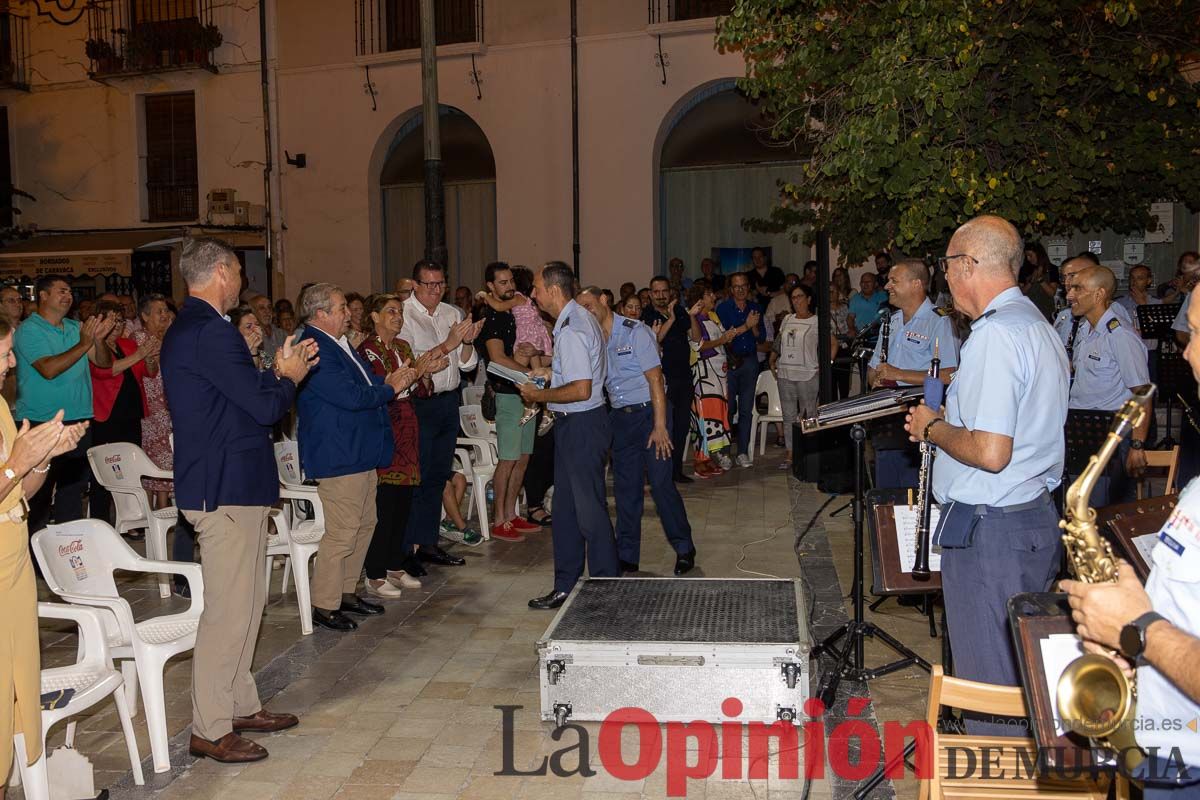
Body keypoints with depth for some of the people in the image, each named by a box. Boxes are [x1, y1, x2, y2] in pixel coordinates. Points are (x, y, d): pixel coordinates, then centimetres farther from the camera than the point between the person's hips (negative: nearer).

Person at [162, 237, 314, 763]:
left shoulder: (185, 329, 15)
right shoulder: (210, 331, -19)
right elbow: (265, 408, -20)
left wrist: (278, 374, 11)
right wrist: (288, 377, -2)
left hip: (222, 484, 11)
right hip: (227, 489, -11)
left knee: (245, 602, 19)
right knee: (228, 610, -2)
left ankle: (240, 705, 30)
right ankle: (209, 730, 8)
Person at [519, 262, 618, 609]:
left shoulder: (571, 330, -21)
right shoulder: (579, 317, 11)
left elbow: (581, 390, -27)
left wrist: (540, 395, -15)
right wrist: (553, 373, 14)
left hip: (581, 426, -11)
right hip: (573, 425, 11)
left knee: (590, 510, -1)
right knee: (565, 510, 16)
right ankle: (565, 585, 26)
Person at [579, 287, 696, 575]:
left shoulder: (635, 332, -11)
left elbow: (655, 379, -14)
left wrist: (659, 425, -19)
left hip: (648, 412, -6)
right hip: (620, 418, 6)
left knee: (661, 483, -5)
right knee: (625, 488, 8)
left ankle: (684, 549, 11)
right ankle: (627, 557, 16)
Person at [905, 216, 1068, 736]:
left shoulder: (995, 334, -19)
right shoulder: (1039, 326, 14)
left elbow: (990, 453, -26)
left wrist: (933, 428, -9)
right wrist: (949, 418, 15)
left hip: (989, 533, -10)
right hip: (1038, 519, 10)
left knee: (990, 684, 1)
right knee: (1023, 678, 20)